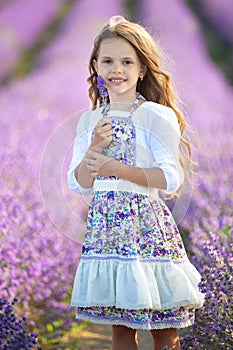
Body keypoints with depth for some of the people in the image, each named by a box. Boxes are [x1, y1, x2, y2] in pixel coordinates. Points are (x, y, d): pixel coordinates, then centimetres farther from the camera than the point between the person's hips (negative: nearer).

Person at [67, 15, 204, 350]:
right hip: (104, 226, 5)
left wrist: (116, 168, -19)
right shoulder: (90, 121, 11)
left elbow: (172, 178, -12)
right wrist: (94, 148, -9)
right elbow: (78, 184, 9)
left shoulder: (156, 116, -4)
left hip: (145, 224, -4)